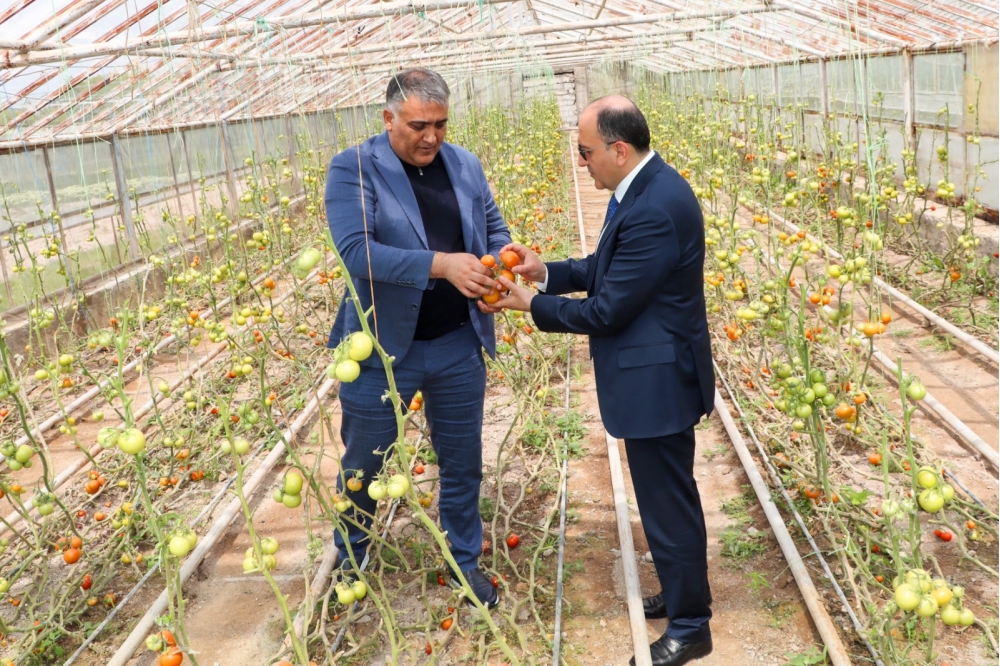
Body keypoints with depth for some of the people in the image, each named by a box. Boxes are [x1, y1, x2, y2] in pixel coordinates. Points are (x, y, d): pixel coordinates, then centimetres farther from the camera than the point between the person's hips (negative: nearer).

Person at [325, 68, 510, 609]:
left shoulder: (466, 165, 4)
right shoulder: (353, 170, -12)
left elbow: (494, 228, 11)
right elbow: (355, 251, -24)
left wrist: (498, 264, -13)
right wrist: (441, 264, -33)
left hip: (458, 345, 4)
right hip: (382, 347, -3)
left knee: (462, 461, 16)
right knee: (361, 464, 15)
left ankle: (465, 560, 37)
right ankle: (349, 564, 39)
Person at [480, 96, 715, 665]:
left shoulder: (655, 208, -27)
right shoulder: (644, 187, 5)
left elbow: (607, 311, -23)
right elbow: (608, 268, 15)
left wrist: (530, 304, -12)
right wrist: (546, 271, 2)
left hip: (658, 380, -10)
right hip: (653, 374, 10)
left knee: (669, 501, 5)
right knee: (666, 493, 23)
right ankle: (680, 592, 42)